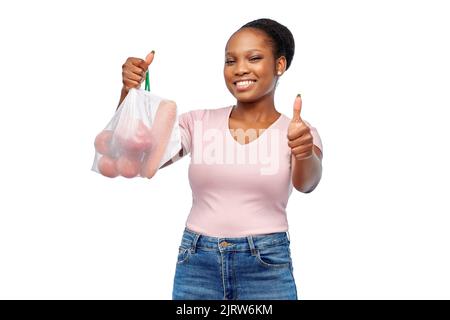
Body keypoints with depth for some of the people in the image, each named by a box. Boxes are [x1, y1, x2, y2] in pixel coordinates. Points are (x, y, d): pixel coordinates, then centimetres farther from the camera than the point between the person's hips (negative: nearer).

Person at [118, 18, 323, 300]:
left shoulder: (297, 132, -3)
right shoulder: (198, 123, 2)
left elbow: (306, 183, -21)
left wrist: (305, 154, -43)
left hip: (266, 268, -1)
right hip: (196, 265, 2)